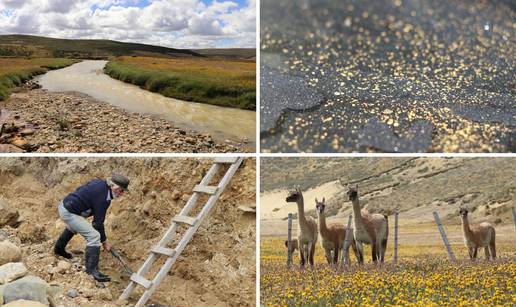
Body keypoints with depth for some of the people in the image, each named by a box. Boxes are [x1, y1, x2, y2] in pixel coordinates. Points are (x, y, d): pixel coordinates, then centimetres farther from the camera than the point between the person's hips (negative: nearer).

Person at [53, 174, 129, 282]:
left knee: (73, 227, 40)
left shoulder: (99, 183, 2)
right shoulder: (103, 197, -23)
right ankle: (92, 270, -13)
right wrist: (104, 241, -6)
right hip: (69, 213, -10)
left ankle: (59, 249, 62)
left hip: (64, 205, 10)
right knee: (94, 236, -16)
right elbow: (98, 222, -18)